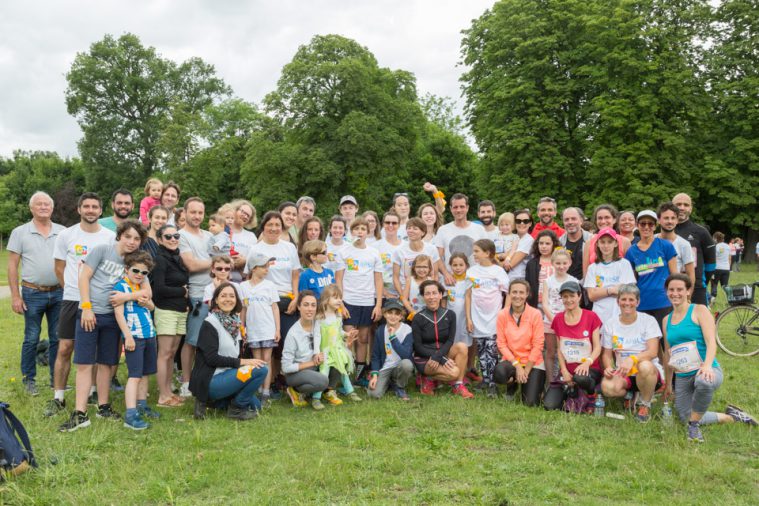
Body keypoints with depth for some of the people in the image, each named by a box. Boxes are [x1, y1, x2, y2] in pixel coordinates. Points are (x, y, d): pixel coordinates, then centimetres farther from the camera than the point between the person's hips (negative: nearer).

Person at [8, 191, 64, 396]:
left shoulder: (62, 232, 6)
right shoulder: (20, 232, 0)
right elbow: (12, 266, -1)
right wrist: (15, 296, -6)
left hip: (58, 293, 2)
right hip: (33, 294, -2)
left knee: (58, 338, 8)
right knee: (31, 339, 4)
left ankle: (57, 379, 19)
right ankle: (29, 380, 16)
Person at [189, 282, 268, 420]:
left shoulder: (233, 323, 13)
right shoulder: (210, 323, -11)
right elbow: (211, 358, -20)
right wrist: (241, 362, -21)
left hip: (224, 375, 9)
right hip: (209, 381, -9)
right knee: (261, 369, -21)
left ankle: (215, 399, 12)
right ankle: (235, 408, -7)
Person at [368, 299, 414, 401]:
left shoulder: (407, 330, -10)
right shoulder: (380, 331, -1)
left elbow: (406, 355, -23)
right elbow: (375, 356, 3)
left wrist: (393, 337, -25)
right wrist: (374, 375, -10)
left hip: (400, 367, -2)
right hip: (384, 368, 2)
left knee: (406, 363, -37)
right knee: (374, 393, -23)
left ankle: (399, 387, -5)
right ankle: (389, 382, 13)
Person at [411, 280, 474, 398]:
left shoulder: (449, 315, 0)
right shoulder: (418, 319, -9)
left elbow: (450, 341, -5)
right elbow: (418, 347, -11)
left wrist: (437, 357, -23)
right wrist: (443, 359, -21)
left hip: (443, 354, 4)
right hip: (424, 358, -4)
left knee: (462, 346, -25)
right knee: (454, 372, -28)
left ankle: (458, 386, -15)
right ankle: (428, 379, -1)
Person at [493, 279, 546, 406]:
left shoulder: (536, 314, -12)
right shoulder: (502, 315, -7)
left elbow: (537, 346, -10)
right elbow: (501, 344, -6)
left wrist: (526, 370, -12)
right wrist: (517, 365, -15)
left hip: (533, 362, -1)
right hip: (511, 360, 1)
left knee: (530, 403, -14)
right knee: (499, 373, -33)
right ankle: (512, 386, 6)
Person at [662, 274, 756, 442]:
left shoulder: (699, 311, -2)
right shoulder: (667, 320, 13)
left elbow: (711, 342, -14)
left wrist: (707, 365, -32)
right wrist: (668, 383, 21)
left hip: (705, 371, -6)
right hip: (682, 377, 6)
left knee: (705, 382, -41)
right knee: (685, 418, -6)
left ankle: (694, 426, -18)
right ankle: (730, 417, 17)